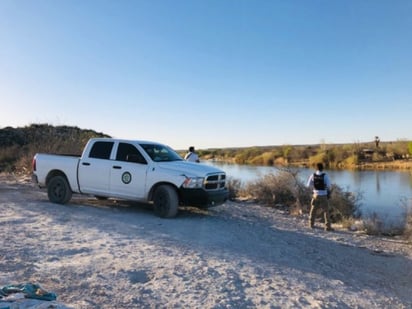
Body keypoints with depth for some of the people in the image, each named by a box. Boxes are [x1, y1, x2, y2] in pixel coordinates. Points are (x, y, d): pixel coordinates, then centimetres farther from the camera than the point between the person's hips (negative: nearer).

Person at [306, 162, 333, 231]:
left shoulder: (313, 175, -4)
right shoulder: (325, 175, -13)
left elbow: (308, 185, -1)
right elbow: (329, 185, -14)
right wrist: (329, 189, 9)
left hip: (316, 195, 3)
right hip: (323, 196, -3)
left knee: (313, 209, 17)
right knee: (326, 211, 4)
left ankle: (311, 224, 26)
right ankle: (327, 227, 3)